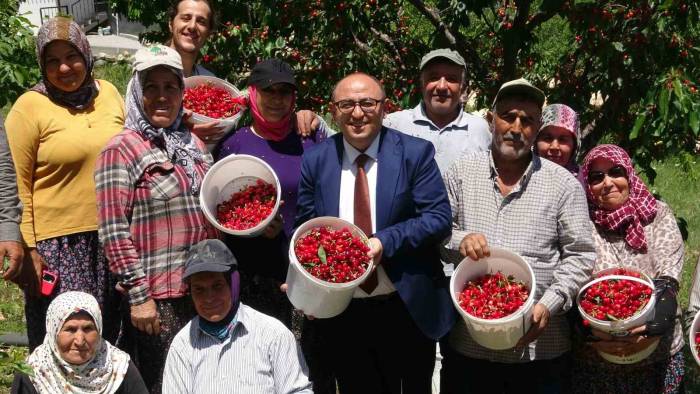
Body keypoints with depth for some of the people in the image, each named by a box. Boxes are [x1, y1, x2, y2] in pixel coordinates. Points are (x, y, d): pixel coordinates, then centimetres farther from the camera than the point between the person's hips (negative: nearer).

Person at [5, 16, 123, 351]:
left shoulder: (108, 93, 8)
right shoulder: (29, 107, -6)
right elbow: (17, 185, -6)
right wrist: (27, 249, -10)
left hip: (112, 238, 5)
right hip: (56, 245, -5)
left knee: (108, 334, 13)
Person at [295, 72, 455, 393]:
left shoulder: (415, 153, -5)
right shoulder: (315, 160, 2)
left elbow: (439, 218, -10)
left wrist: (385, 243, -22)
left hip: (407, 309, -1)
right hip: (341, 314, 2)